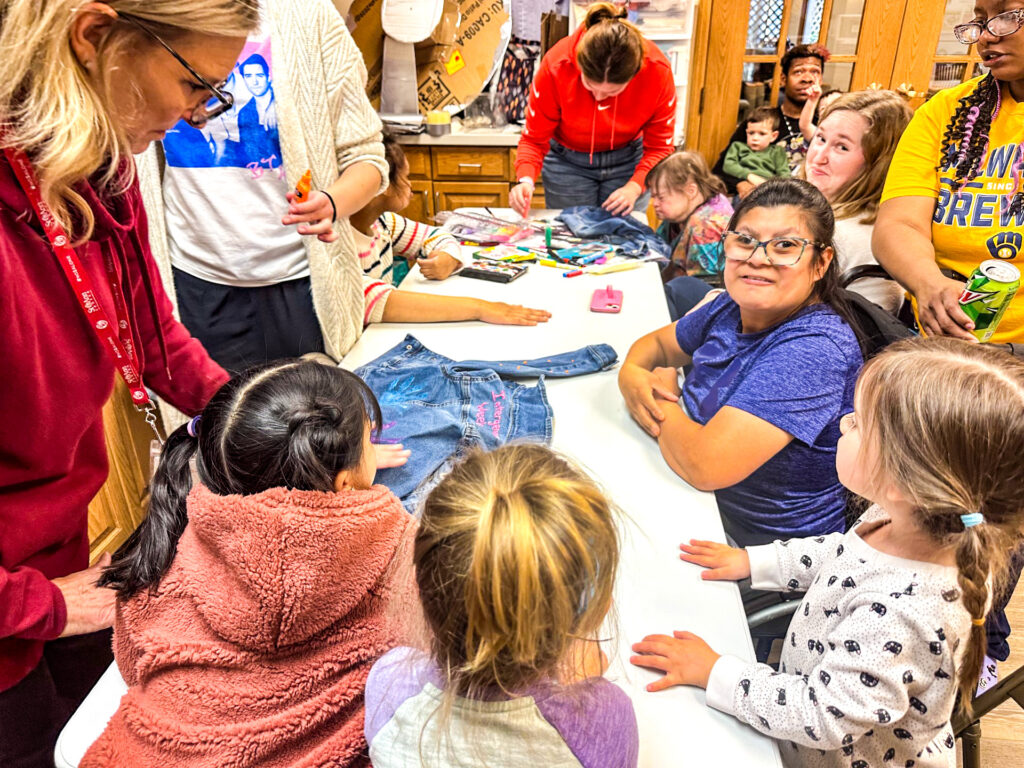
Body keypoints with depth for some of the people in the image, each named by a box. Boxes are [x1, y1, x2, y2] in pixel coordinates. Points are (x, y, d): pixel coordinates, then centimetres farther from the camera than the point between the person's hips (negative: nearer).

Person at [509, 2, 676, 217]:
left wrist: (634, 187, -30)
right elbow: (534, 138, -17)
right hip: (568, 162, -1)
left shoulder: (658, 71, -25)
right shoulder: (555, 66, -27)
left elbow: (659, 147, -14)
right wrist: (526, 180, -36)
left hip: (628, 160, 1)